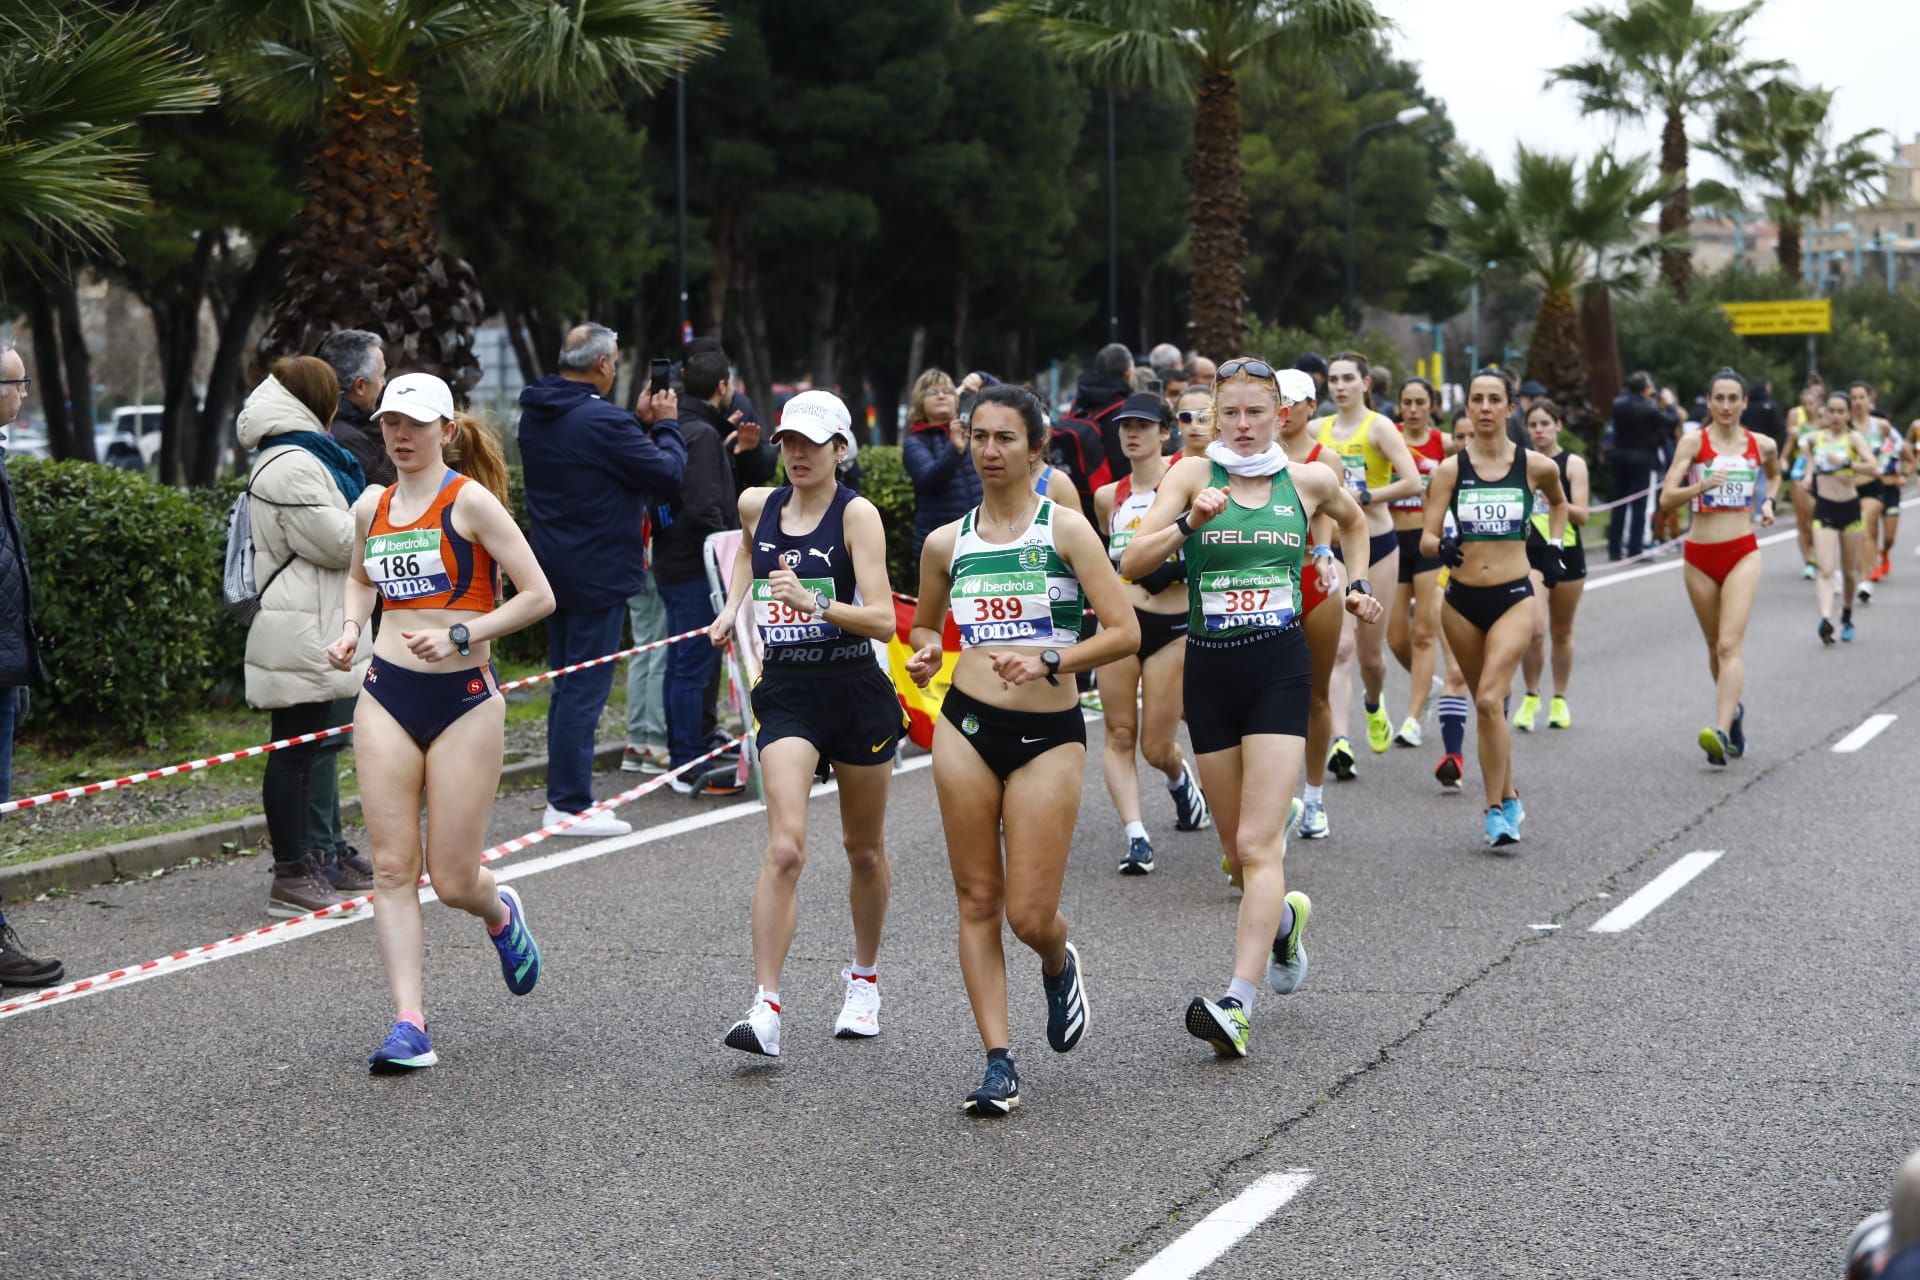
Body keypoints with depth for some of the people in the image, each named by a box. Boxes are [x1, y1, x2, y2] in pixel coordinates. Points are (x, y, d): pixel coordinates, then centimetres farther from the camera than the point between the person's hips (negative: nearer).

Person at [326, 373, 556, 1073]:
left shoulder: (470, 501, -7)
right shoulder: (371, 506, 9)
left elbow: (538, 596, -9)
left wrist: (460, 635, -17)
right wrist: (351, 629, 11)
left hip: (464, 699, -4)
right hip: (386, 698, 4)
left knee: (453, 880, -1)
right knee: (393, 868, -4)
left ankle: (500, 911, 35)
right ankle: (409, 1025, -3)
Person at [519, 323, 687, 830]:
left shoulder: (536, 417, 7)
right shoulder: (603, 421, -21)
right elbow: (668, 474, -13)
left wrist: (642, 424, 11)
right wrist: (666, 425, 2)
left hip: (554, 570, 9)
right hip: (597, 574, -9)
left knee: (567, 686, 16)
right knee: (585, 688, -4)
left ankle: (564, 794, 22)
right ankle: (570, 803, -2)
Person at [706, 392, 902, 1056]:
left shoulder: (857, 514, -10)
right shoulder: (757, 504, 4)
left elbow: (883, 621, -19)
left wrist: (814, 603, -33)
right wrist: (731, 608, 18)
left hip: (856, 690, -2)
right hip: (785, 690, 2)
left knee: (864, 850, 14)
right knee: (785, 850, -15)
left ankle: (864, 977, 37)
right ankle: (765, 1007, -18)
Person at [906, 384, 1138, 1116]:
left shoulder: (1065, 529, -3)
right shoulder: (946, 543, 7)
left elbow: (1124, 632, -8)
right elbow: (925, 623, 23)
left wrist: (1049, 660, -21)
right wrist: (924, 655, 0)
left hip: (1049, 734, -3)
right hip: (966, 726, 3)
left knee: (1030, 915, -5)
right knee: (977, 901, 1)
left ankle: (1059, 967, 32)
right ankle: (999, 1063, 7)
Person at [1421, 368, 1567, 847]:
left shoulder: (1535, 466, 0)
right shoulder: (1450, 469, -1)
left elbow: (1558, 503, 23)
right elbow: (1426, 538, -5)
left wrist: (1553, 547, 10)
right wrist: (1442, 545, -26)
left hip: (1513, 598, -2)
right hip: (1462, 600, 2)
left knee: (1490, 700, -18)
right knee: (1487, 705, 12)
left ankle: (1497, 808, -11)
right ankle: (1509, 797, 27)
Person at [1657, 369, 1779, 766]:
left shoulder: (1762, 445, 4)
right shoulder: (1694, 442, -4)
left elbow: (1774, 474, 29)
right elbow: (1666, 498, -12)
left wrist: (1768, 501, 10)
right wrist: (1703, 485, -27)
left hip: (1742, 553, -1)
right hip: (1700, 554, 1)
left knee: (1729, 646, -16)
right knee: (1715, 647, 14)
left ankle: (1721, 732, -27)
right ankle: (1733, 709, 39)